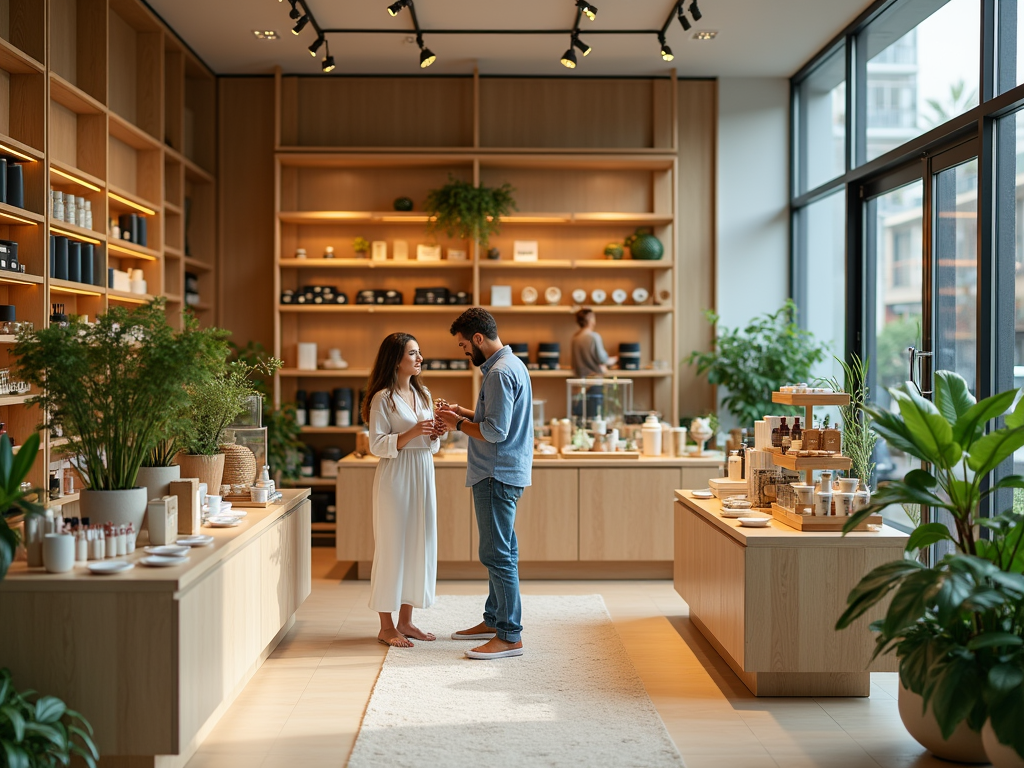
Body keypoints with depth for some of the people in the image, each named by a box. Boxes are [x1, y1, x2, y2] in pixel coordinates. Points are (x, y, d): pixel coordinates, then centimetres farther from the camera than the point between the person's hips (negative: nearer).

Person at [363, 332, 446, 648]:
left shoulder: (423, 395, 14)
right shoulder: (382, 398, -8)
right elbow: (377, 445, -12)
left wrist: (435, 435, -4)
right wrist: (411, 434, -23)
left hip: (422, 477, 7)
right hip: (395, 479, -7)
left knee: (418, 545, 8)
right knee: (392, 548, -3)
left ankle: (405, 621, 19)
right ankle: (386, 626, 6)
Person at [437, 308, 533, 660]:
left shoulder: (500, 373, -18)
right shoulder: (511, 364, 15)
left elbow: (495, 431, -23)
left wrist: (459, 424, -9)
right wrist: (463, 412, 12)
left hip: (497, 475, -11)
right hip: (504, 472, 11)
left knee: (497, 554, -7)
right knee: (501, 551, 17)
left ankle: (510, 636, -2)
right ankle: (494, 620, 29)